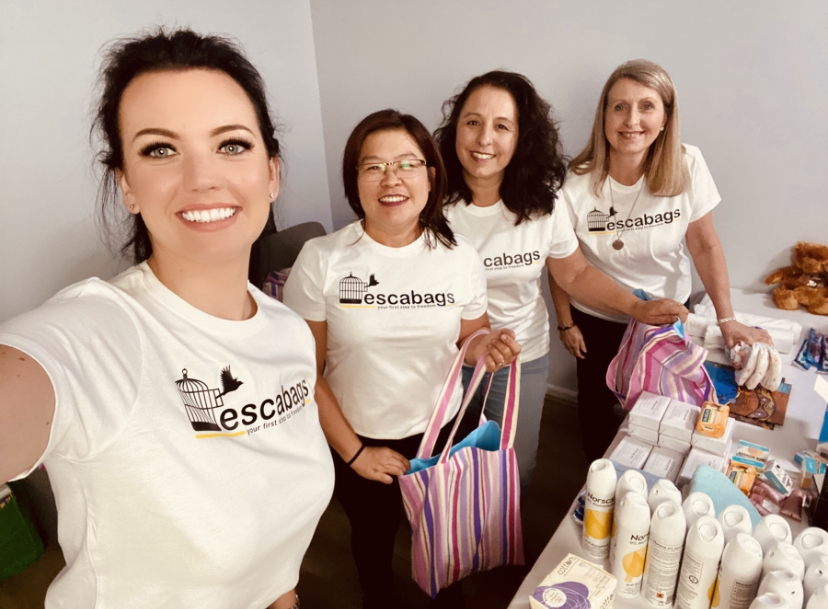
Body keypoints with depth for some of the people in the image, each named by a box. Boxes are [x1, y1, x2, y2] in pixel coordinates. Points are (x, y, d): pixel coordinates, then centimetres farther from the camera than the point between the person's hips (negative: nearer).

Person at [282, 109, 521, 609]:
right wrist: (352, 452, -11)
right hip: (360, 443, -1)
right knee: (373, 540, 27)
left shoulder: (460, 256, -11)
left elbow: (467, 341, 2)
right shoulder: (321, 260, -17)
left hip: (448, 433, 2)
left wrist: (483, 347, -21)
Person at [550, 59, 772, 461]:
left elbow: (705, 246, -9)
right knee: (595, 405, 17)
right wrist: (566, 323, -2)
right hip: (596, 318, -1)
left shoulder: (688, 166, -18)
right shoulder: (577, 184, -22)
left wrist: (727, 320, -10)